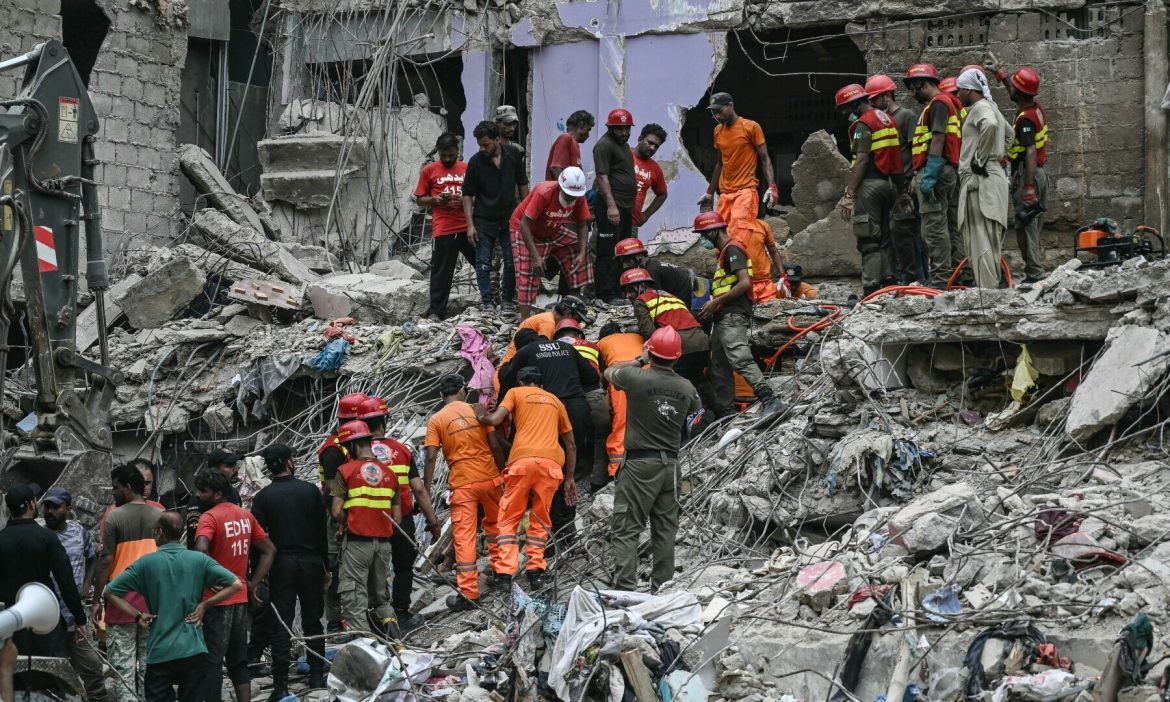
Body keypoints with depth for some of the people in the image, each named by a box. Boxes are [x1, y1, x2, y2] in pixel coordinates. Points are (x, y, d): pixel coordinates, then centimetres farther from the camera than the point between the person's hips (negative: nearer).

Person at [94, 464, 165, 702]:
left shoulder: (114, 517, -8)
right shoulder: (161, 515, 5)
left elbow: (106, 560, -10)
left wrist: (97, 599, -5)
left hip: (122, 598, -4)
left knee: (123, 663, 0)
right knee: (150, 661, 9)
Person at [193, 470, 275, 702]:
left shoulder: (210, 517, -13)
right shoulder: (245, 515, 10)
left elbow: (201, 550, -31)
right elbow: (269, 550, 15)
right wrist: (254, 583, 11)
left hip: (217, 599, -7)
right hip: (241, 598, 7)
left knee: (213, 660, -3)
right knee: (238, 661, 14)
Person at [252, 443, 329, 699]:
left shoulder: (263, 498, -4)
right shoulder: (310, 491, 0)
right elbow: (322, 532, 4)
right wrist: (326, 568, 11)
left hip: (281, 565, -1)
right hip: (311, 563, 1)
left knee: (281, 625, -1)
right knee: (312, 621, 13)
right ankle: (317, 676, 18)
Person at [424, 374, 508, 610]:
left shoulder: (436, 420, -2)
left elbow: (431, 458, -8)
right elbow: (495, 445, 1)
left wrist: (426, 490, -4)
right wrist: (502, 473, 13)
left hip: (462, 484, -2)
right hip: (489, 477, 2)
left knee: (463, 536, -2)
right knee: (494, 524, 25)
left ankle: (468, 592, -5)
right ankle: (500, 572, 28)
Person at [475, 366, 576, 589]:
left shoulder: (516, 393, 17)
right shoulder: (555, 400, 27)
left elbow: (495, 420, 2)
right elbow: (570, 444, 27)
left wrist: (482, 416, 23)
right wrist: (569, 477, 31)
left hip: (522, 460, -3)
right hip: (552, 462, 3)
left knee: (508, 519, 4)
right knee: (540, 520, 12)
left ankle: (506, 572, -10)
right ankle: (536, 569, -2)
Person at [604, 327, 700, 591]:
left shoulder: (637, 378, -12)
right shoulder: (687, 388, 1)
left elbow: (609, 372, 8)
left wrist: (639, 361, 19)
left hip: (640, 463, -5)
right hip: (671, 464, 5)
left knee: (626, 530, -3)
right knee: (665, 530, 10)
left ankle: (625, 587, -12)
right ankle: (662, 588, 12)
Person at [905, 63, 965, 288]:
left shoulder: (937, 103, -9)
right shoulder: (946, 104, 23)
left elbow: (938, 140, -18)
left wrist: (929, 176, -22)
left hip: (936, 170, -11)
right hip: (949, 171, 11)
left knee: (934, 227, -11)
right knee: (950, 226, 12)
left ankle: (940, 281, -14)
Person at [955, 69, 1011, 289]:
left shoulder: (981, 108, -9)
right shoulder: (990, 108, 22)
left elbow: (990, 125, -32)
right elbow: (1009, 134, 37)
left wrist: (980, 159, -22)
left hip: (980, 180, -10)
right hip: (993, 176, 10)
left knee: (981, 242, -12)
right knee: (989, 243, 12)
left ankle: (987, 292, -15)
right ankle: (994, 288, 15)